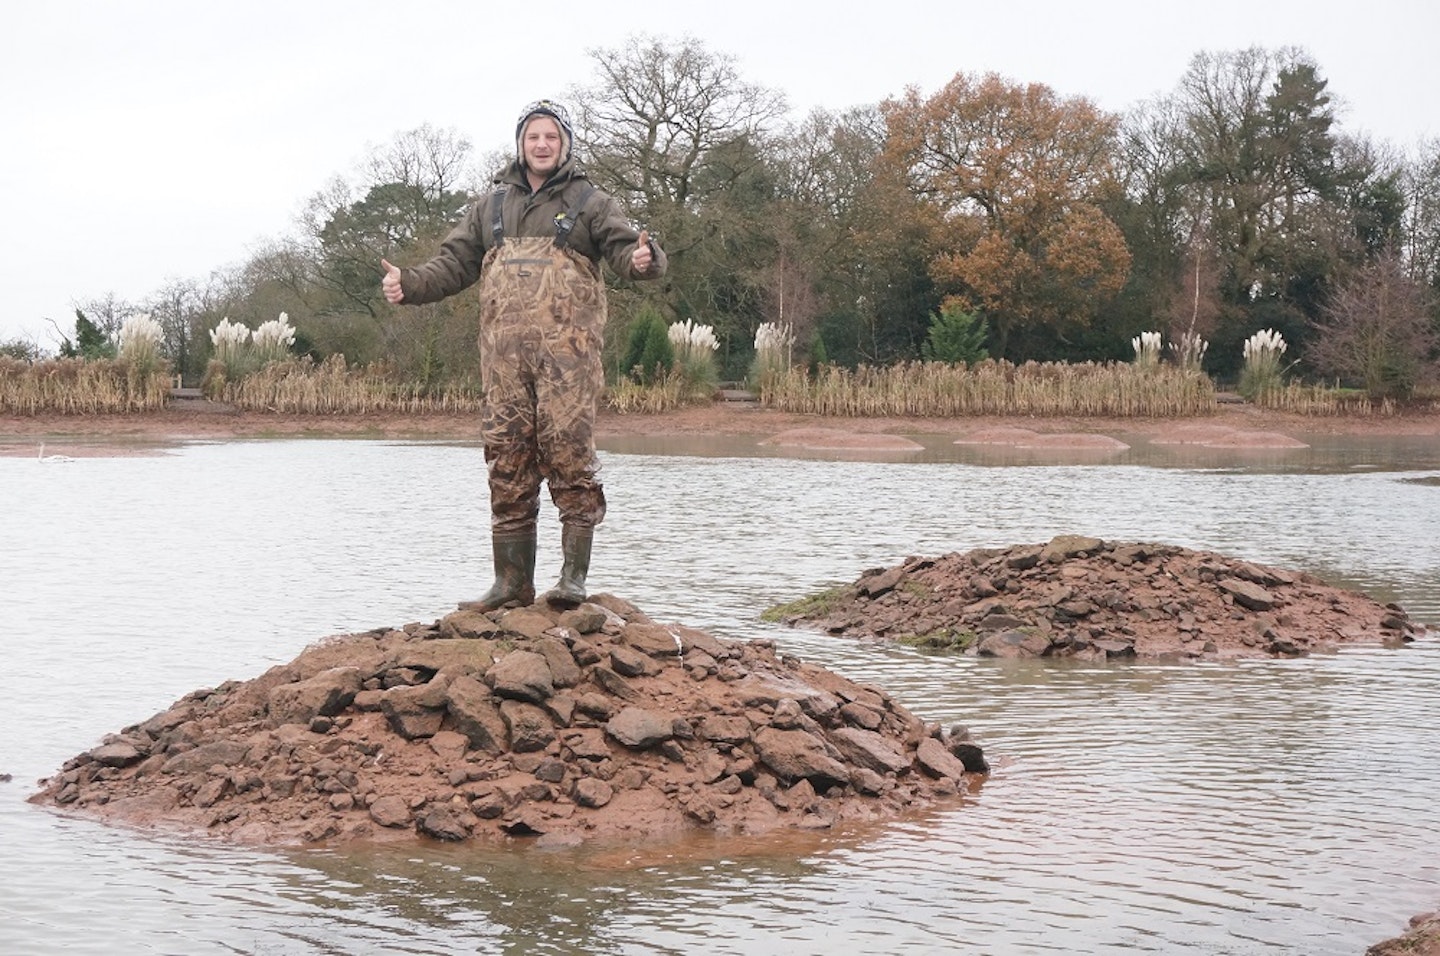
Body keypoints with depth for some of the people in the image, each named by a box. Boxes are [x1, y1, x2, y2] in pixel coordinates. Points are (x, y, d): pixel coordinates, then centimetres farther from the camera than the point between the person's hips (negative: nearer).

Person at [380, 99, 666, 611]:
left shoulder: (589, 203, 10)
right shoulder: (491, 206, 21)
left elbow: (625, 246, -3)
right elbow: (453, 264, 22)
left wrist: (643, 258, -26)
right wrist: (408, 284, 5)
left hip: (568, 351, -4)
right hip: (504, 353, 4)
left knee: (569, 451, -11)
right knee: (507, 461, 3)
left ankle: (573, 577, -6)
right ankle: (512, 583, 9)